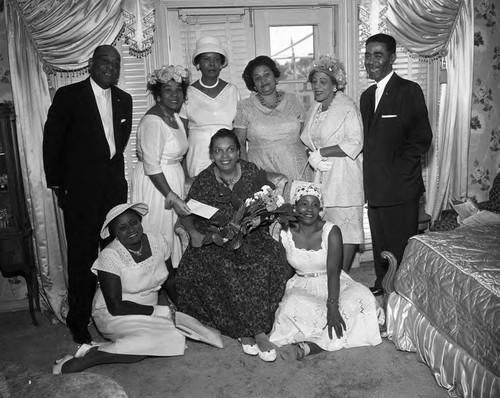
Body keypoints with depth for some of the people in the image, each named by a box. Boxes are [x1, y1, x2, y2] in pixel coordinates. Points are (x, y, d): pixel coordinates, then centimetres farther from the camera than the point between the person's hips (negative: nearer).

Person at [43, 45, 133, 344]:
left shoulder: (124, 99, 11)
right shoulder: (68, 95, -3)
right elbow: (52, 142, -2)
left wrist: (114, 170, 12)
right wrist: (57, 184, -2)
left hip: (114, 186, 4)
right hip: (80, 188, -4)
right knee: (82, 255, 3)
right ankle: (79, 321, 17)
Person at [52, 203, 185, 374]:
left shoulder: (158, 241, -2)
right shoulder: (110, 256, -18)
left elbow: (170, 281, 9)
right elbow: (115, 306, -20)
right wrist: (155, 310, -19)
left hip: (150, 310, 7)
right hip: (114, 314, -6)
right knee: (150, 339, -33)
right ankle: (78, 362, -22)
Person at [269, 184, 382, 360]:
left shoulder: (331, 232, -11)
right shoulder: (285, 234, -7)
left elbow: (333, 271, -19)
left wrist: (332, 307, -31)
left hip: (333, 285, 1)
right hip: (302, 287, 0)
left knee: (362, 297, -30)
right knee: (293, 307, -35)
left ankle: (311, 345, -33)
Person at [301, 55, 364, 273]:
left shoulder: (347, 106, -8)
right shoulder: (314, 109, 14)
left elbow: (354, 144, -16)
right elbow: (307, 141, 16)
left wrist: (320, 152, -15)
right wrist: (313, 158, -6)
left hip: (344, 178, -6)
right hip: (321, 177, 6)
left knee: (345, 229, -1)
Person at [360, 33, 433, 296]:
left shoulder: (409, 91, -9)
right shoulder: (367, 96, 14)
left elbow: (422, 139, -12)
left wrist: (396, 168, -13)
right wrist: (371, 170, 4)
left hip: (400, 187, -7)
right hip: (375, 186, 7)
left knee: (401, 246, 3)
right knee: (380, 243, 19)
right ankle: (382, 284, 36)